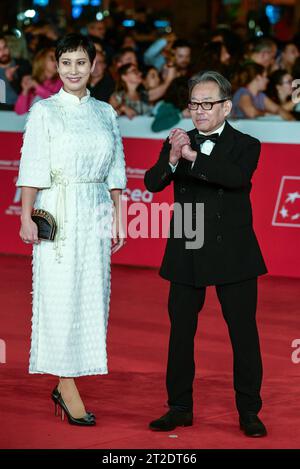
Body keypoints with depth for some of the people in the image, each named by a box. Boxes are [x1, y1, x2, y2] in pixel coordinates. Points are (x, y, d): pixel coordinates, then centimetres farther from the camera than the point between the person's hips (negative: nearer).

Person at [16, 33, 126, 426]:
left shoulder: (105, 113, 11)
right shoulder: (44, 112, 0)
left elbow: (115, 172, 13)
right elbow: (32, 168, -6)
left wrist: (118, 218, 9)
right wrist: (26, 217, -14)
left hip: (95, 216, 4)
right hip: (58, 215, -4)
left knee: (93, 296, 3)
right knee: (61, 296, -6)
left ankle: (66, 383, 11)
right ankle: (67, 387, -2)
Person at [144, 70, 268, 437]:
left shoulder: (245, 145, -1)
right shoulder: (178, 142, 7)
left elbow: (238, 177, -23)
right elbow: (152, 183, -8)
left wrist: (193, 156, -32)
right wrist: (172, 159, -28)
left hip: (232, 255, -3)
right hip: (187, 256, 3)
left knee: (243, 334, 1)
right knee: (180, 332, 8)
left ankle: (249, 412, 10)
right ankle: (180, 407, 19)